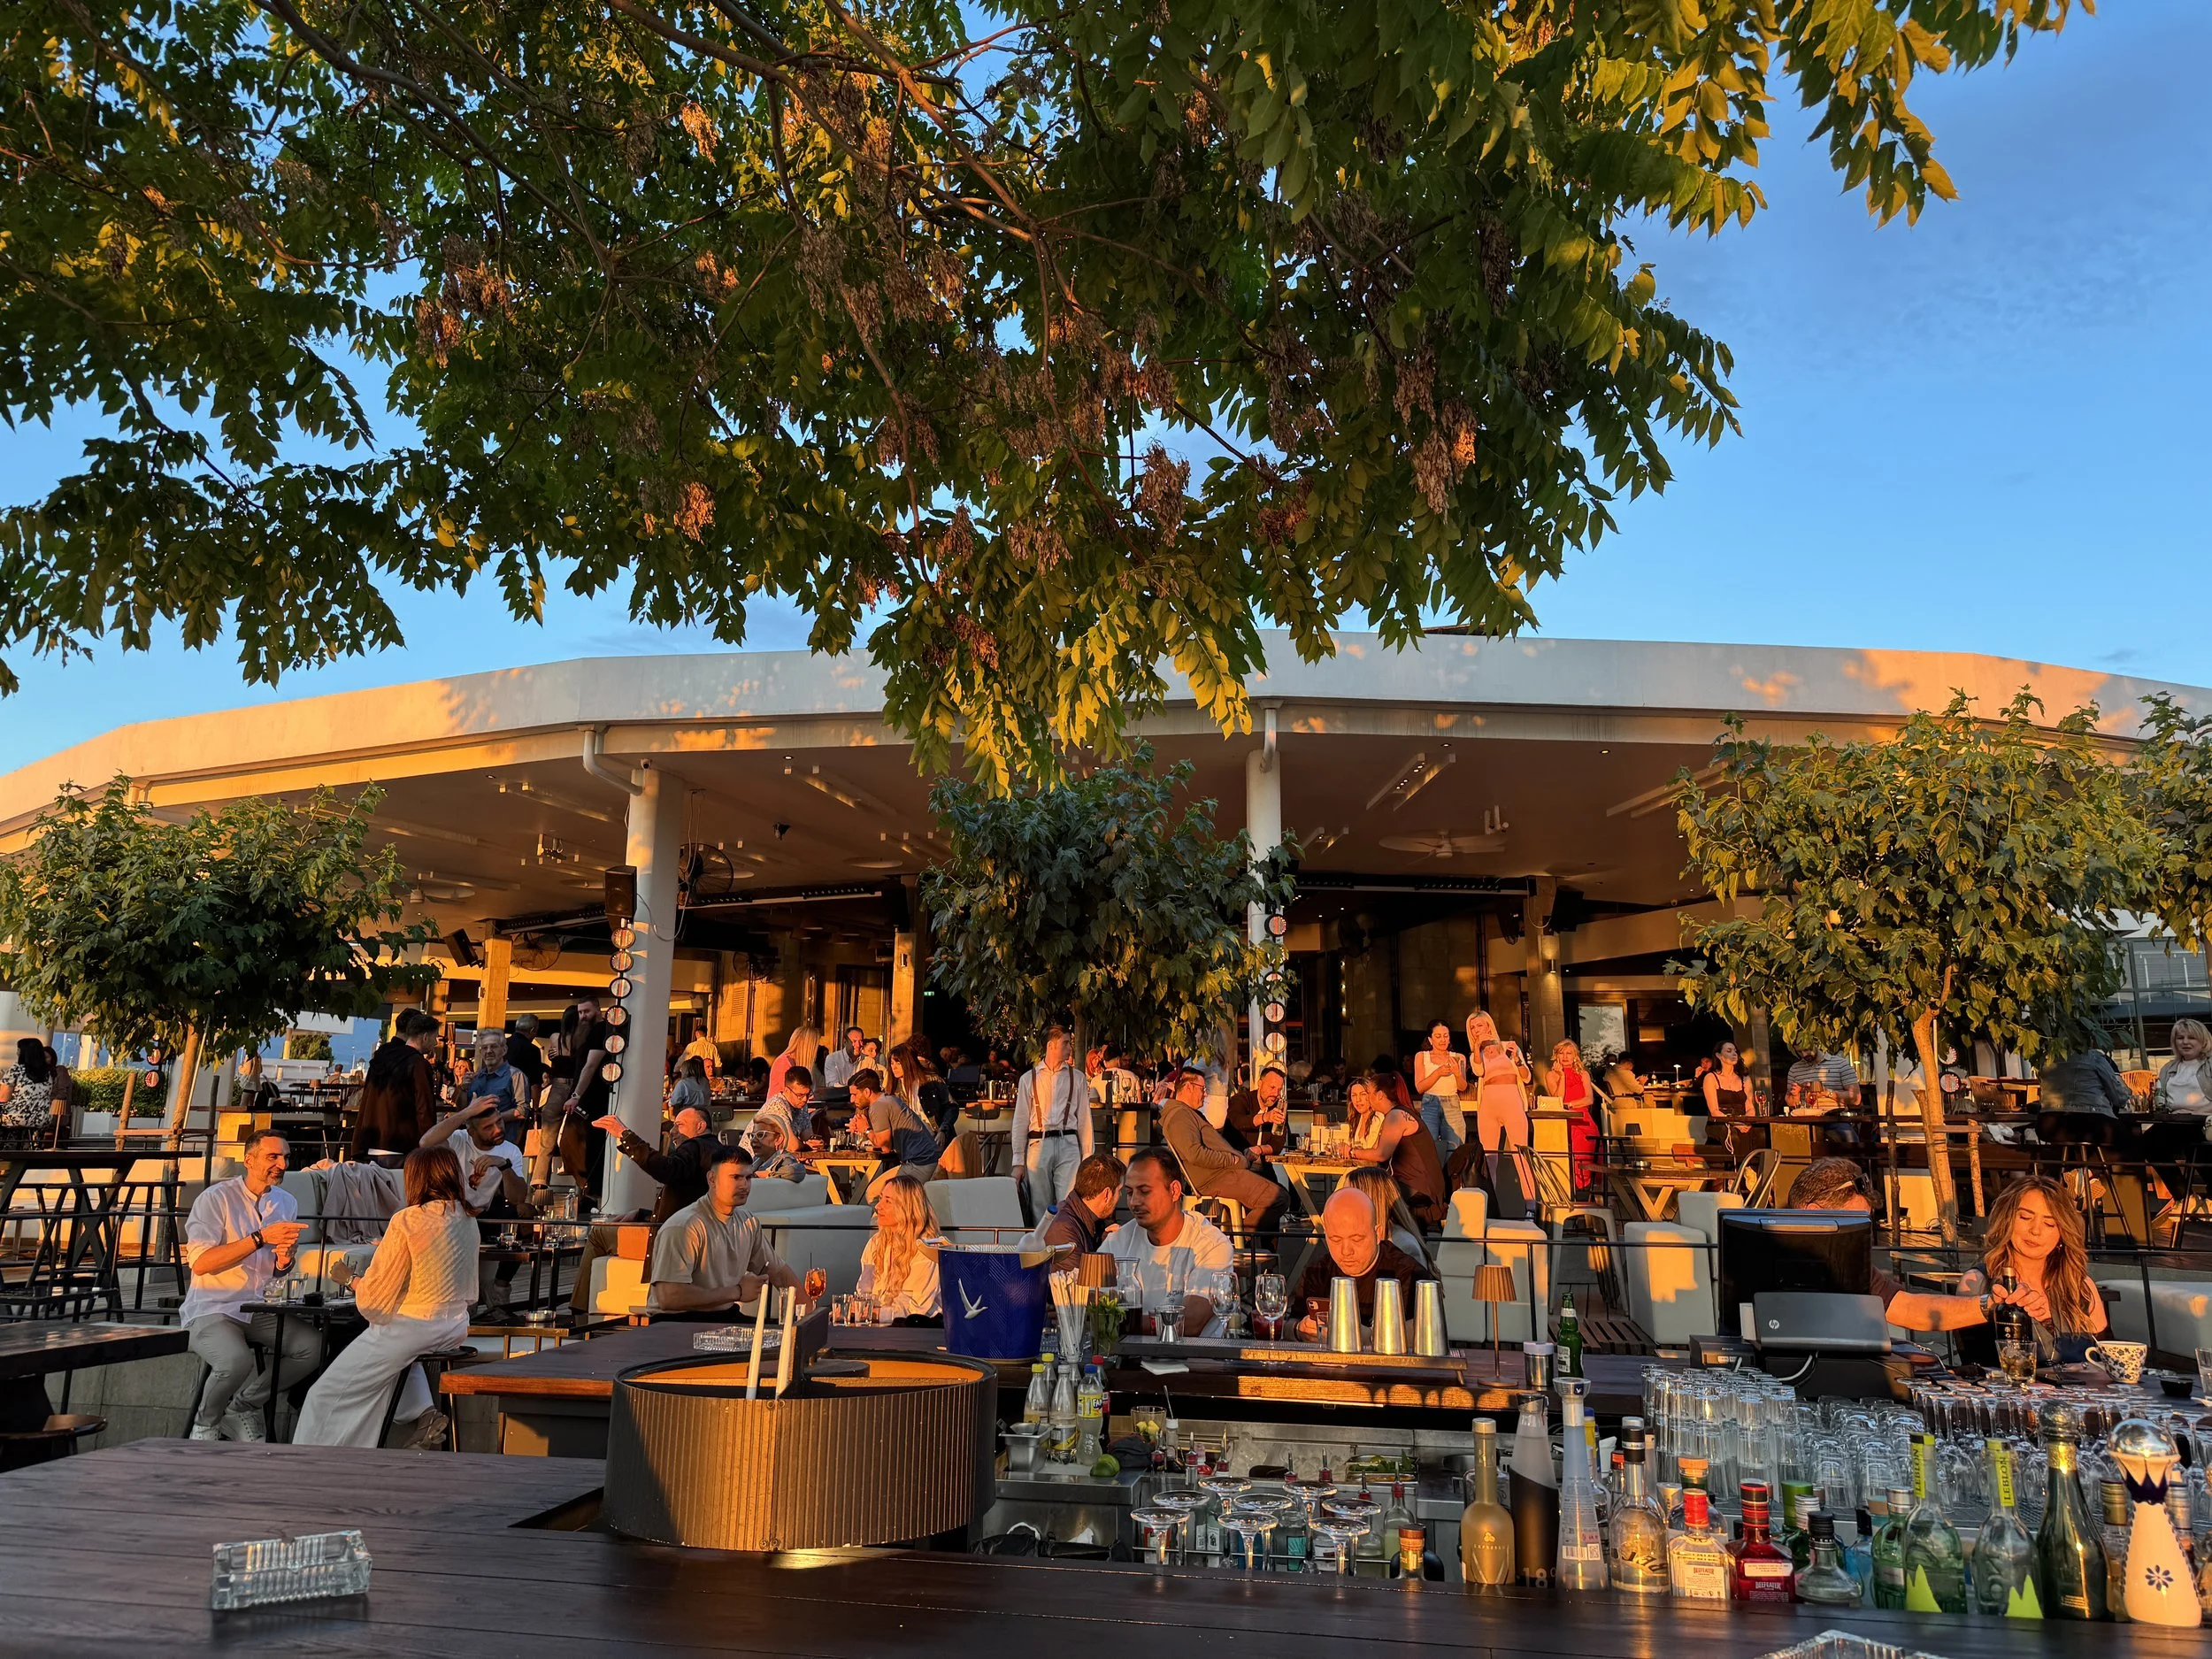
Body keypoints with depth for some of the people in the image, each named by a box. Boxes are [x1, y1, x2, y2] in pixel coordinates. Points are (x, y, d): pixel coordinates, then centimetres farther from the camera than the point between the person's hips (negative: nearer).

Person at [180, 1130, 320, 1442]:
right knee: (237, 1361, -34)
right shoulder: (216, 1198, -9)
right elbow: (199, 1263, -20)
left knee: (312, 1346, -18)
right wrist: (261, 1238, -25)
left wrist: (284, 1262, -5)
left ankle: (241, 1409, 2)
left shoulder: (287, 1203, 10)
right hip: (212, 1309, -6)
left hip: (263, 1309, 6)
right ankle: (206, 1424, -1)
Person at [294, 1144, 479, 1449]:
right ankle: (423, 1411, 18)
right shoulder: (468, 1220, 2)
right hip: (455, 1328, 7)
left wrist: (354, 1282, 8)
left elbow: (374, 1299, -14)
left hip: (410, 1328, -7)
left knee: (327, 1397, 10)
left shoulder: (407, 1221, -17)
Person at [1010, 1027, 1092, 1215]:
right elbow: (1020, 1121, 8)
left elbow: (1084, 1119, 10)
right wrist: (1018, 1161, 3)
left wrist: (1087, 1158, 4)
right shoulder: (1028, 1079, 8)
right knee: (1039, 1207, 3)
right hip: (1038, 1145, 0)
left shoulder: (1078, 1078, 11)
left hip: (1068, 1145, 0)